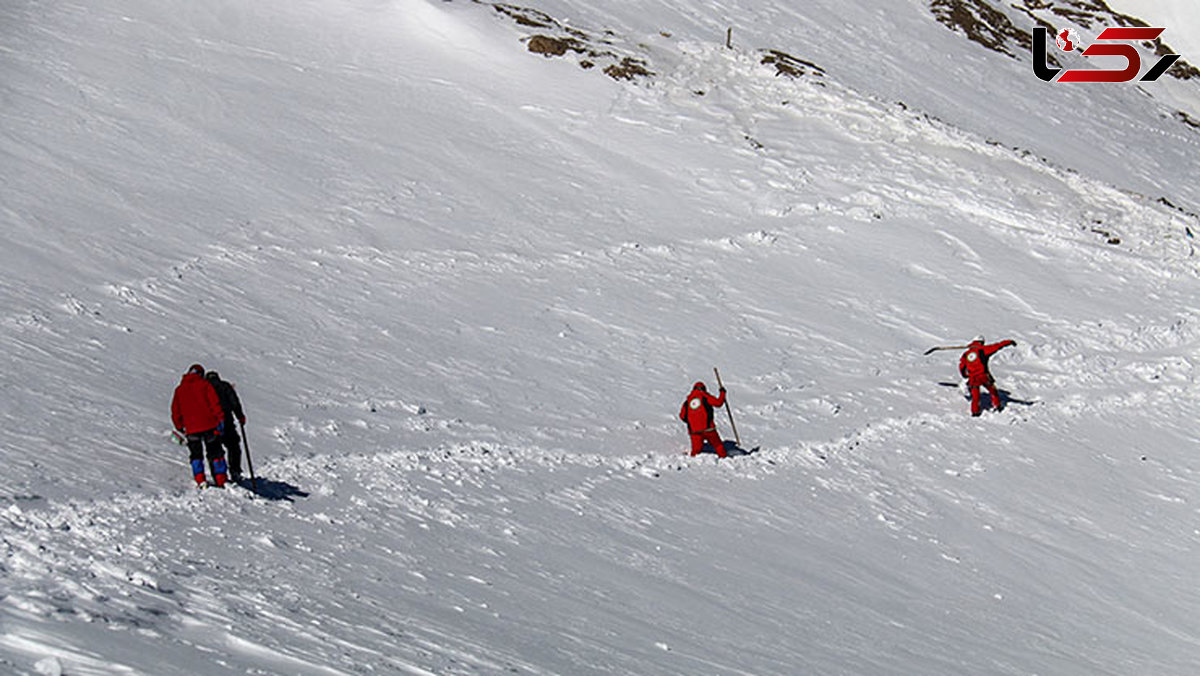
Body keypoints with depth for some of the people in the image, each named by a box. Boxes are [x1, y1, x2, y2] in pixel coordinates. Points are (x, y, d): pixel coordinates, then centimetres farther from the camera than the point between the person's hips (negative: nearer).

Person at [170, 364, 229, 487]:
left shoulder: (179, 389, 12)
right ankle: (221, 480, 0)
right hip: (209, 426, -2)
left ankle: (200, 480, -3)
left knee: (196, 455, 13)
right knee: (215, 454, 6)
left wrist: (180, 427, 20)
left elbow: (175, 411, 12)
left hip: (191, 428, 2)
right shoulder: (204, 384, 3)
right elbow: (214, 403, -6)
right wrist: (220, 419, -6)